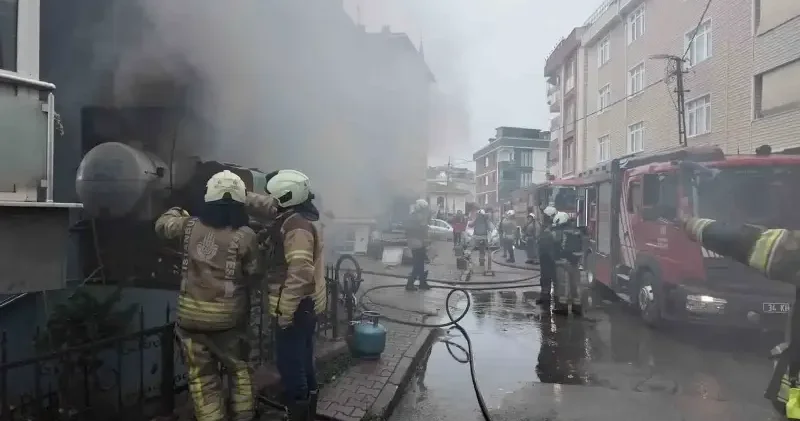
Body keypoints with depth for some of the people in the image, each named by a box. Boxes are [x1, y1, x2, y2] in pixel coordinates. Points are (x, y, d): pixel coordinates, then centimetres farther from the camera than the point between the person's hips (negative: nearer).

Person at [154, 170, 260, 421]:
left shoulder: (190, 226, -4)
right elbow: (252, 275, -3)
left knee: (202, 377, 11)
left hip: (192, 315, 2)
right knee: (239, 369, 19)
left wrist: (176, 211, 37)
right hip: (229, 317, -1)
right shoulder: (245, 236, -13)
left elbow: (162, 225, 17)